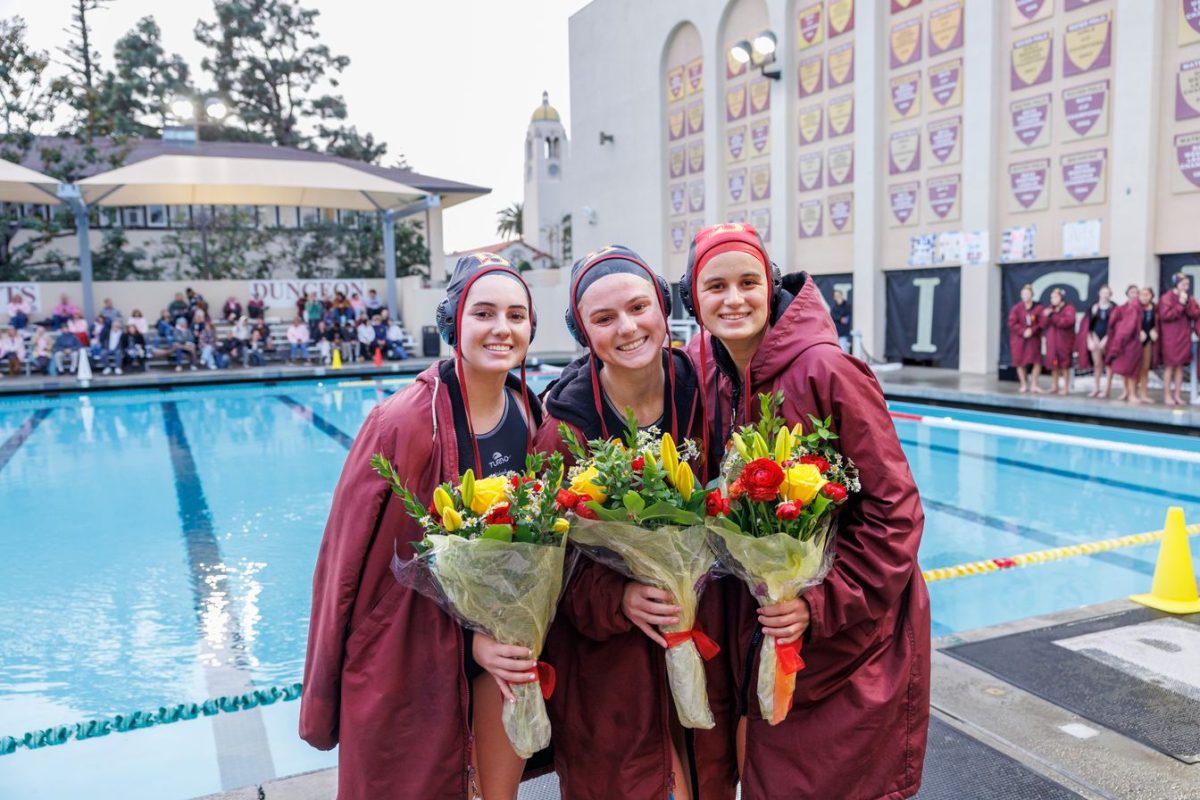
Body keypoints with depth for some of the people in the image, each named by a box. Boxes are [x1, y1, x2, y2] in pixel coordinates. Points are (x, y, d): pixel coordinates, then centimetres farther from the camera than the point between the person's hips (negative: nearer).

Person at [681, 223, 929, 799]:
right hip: (764, 639, 5)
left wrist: (821, 605, -21)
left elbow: (893, 510, -17)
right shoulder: (707, 375, -1)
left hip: (851, 639, -5)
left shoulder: (825, 370, -20)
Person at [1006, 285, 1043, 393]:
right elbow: (1012, 323, -7)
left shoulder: (1037, 308, 0)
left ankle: (1033, 384, 9)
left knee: (1037, 362, -4)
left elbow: (1041, 323, -3)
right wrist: (1023, 331, -16)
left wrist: (1032, 330, -17)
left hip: (1034, 338, 1)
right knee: (1020, 362, 2)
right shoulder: (1016, 308, -3)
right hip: (1019, 339, -1)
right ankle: (1024, 385, 15)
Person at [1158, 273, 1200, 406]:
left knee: (1180, 366, 6)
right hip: (1170, 337, -5)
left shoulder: (1189, 298, 11)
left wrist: (1188, 303, -11)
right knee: (1170, 365, -3)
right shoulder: (1167, 298, -5)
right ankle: (1167, 395, 2)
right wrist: (1180, 305, -16)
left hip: (1184, 337, 5)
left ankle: (1177, 394, 11)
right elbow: (1165, 315, -16)